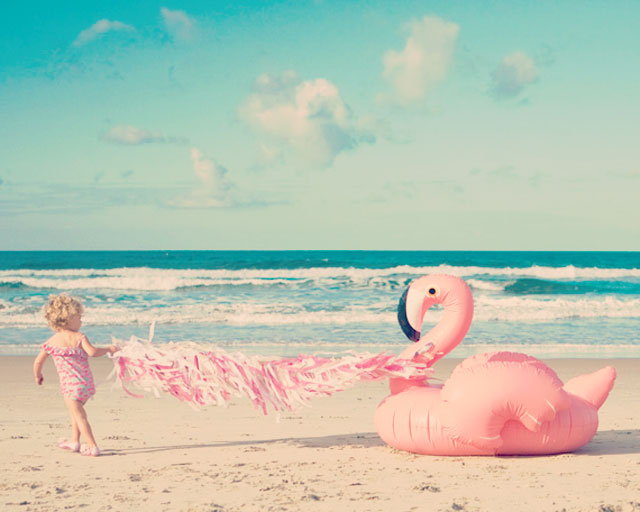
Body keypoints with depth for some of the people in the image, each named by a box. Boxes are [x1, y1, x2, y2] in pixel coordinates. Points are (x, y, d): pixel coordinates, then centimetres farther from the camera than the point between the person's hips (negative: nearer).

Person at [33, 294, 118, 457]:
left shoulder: (51, 342, 1)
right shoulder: (79, 337, -4)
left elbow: (38, 362, 7)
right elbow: (92, 352, -20)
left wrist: (37, 376, 25)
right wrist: (109, 349, -5)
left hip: (69, 384, -3)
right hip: (86, 382, 3)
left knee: (79, 414, -2)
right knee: (77, 411, 24)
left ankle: (92, 446, -9)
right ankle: (74, 440, 32)